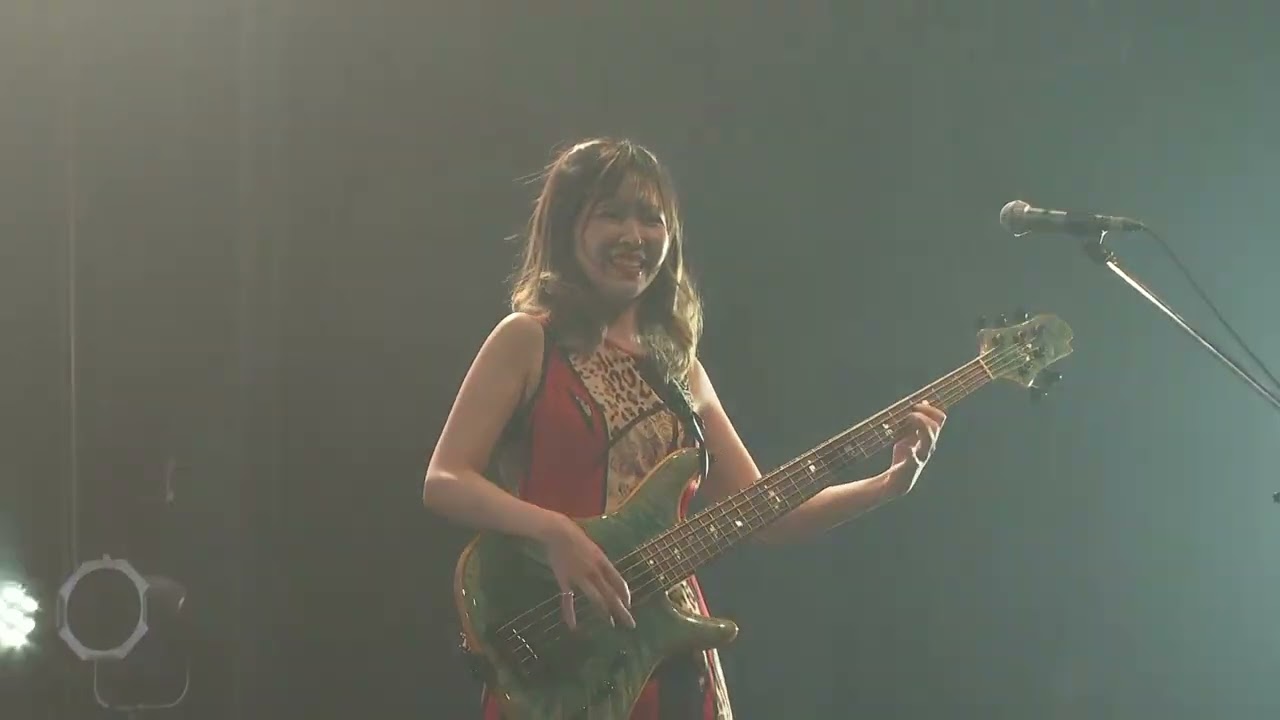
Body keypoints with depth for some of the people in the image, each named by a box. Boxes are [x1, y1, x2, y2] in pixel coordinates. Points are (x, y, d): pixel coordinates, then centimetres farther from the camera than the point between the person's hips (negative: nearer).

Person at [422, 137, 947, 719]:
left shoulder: (679, 368, 14)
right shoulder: (528, 341, -1)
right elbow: (443, 482, -9)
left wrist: (888, 484, 3)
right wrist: (556, 532, -23)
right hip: (558, 647, -5)